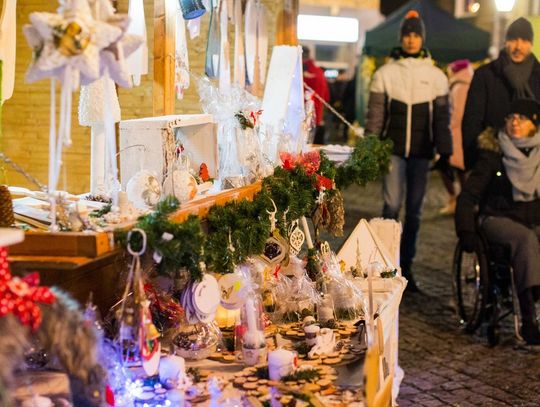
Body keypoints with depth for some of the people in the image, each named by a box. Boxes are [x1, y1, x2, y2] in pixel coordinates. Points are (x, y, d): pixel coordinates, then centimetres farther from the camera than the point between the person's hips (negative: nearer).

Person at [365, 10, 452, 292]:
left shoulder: (436, 76, 6)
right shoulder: (385, 73, 3)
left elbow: (442, 118, 9)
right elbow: (375, 115, 4)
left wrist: (445, 152, 2)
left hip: (421, 151, 2)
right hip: (393, 149, -2)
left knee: (414, 210, 6)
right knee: (392, 206, -9)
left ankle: (406, 266, 14)